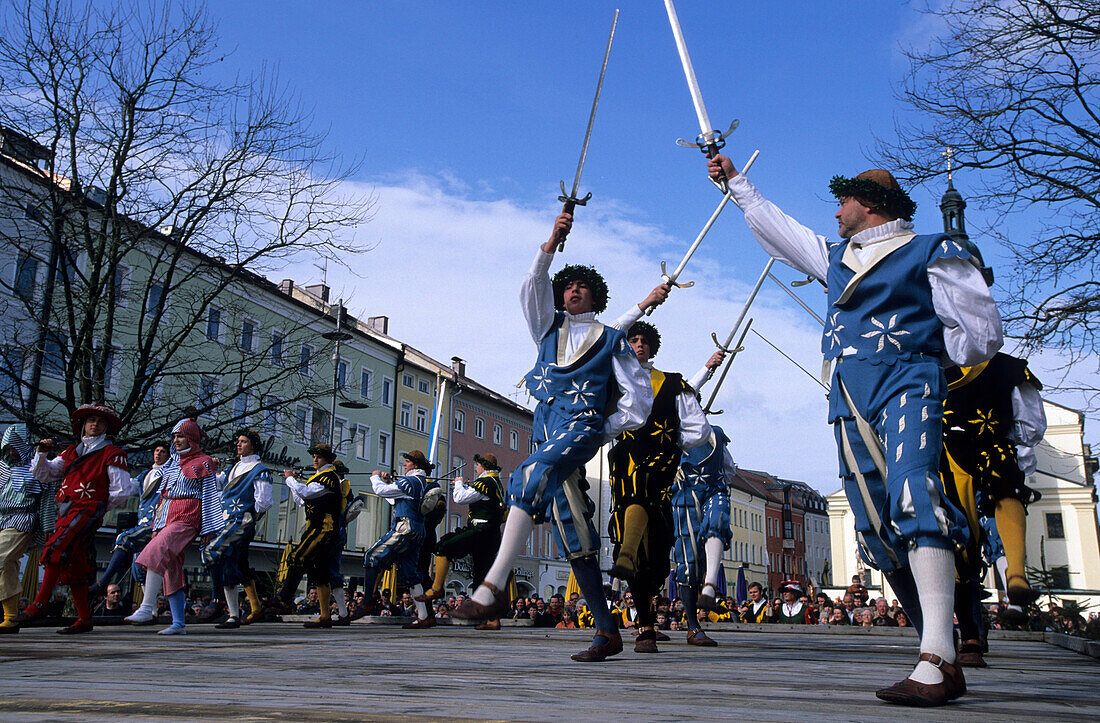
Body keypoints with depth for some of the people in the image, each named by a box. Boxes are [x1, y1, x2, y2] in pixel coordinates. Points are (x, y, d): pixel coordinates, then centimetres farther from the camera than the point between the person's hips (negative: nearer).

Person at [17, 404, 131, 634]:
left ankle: (39, 604, -25)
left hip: (88, 510, -7)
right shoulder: (71, 453, 22)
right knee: (72, 566, 5)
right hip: (66, 511, 7)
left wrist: (97, 505, 5)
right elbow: (43, 474, 20)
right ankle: (84, 619, 8)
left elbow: (121, 491, 0)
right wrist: (42, 453, 4)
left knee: (56, 549, -25)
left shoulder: (111, 454, 4)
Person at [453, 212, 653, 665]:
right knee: (574, 535, -2)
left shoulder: (611, 340, 17)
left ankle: (494, 587, -39)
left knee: (529, 477, -33)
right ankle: (607, 633, 2)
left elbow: (639, 395, 14)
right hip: (548, 431, 4)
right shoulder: (549, 327, 26)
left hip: (583, 424, -4)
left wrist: (608, 430, 3)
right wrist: (552, 243, -3)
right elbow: (532, 288, 7)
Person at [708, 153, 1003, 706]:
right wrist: (736, 182, 44)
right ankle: (945, 662, 3)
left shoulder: (930, 252, 9)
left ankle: (935, 661, -35)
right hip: (849, 398, 6)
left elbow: (981, 332, 7)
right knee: (879, 532, -3)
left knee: (913, 499, -28)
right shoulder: (835, 256, 27)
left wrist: (914, 345, 7)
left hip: (905, 382, -6)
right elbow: (774, 226, 38)